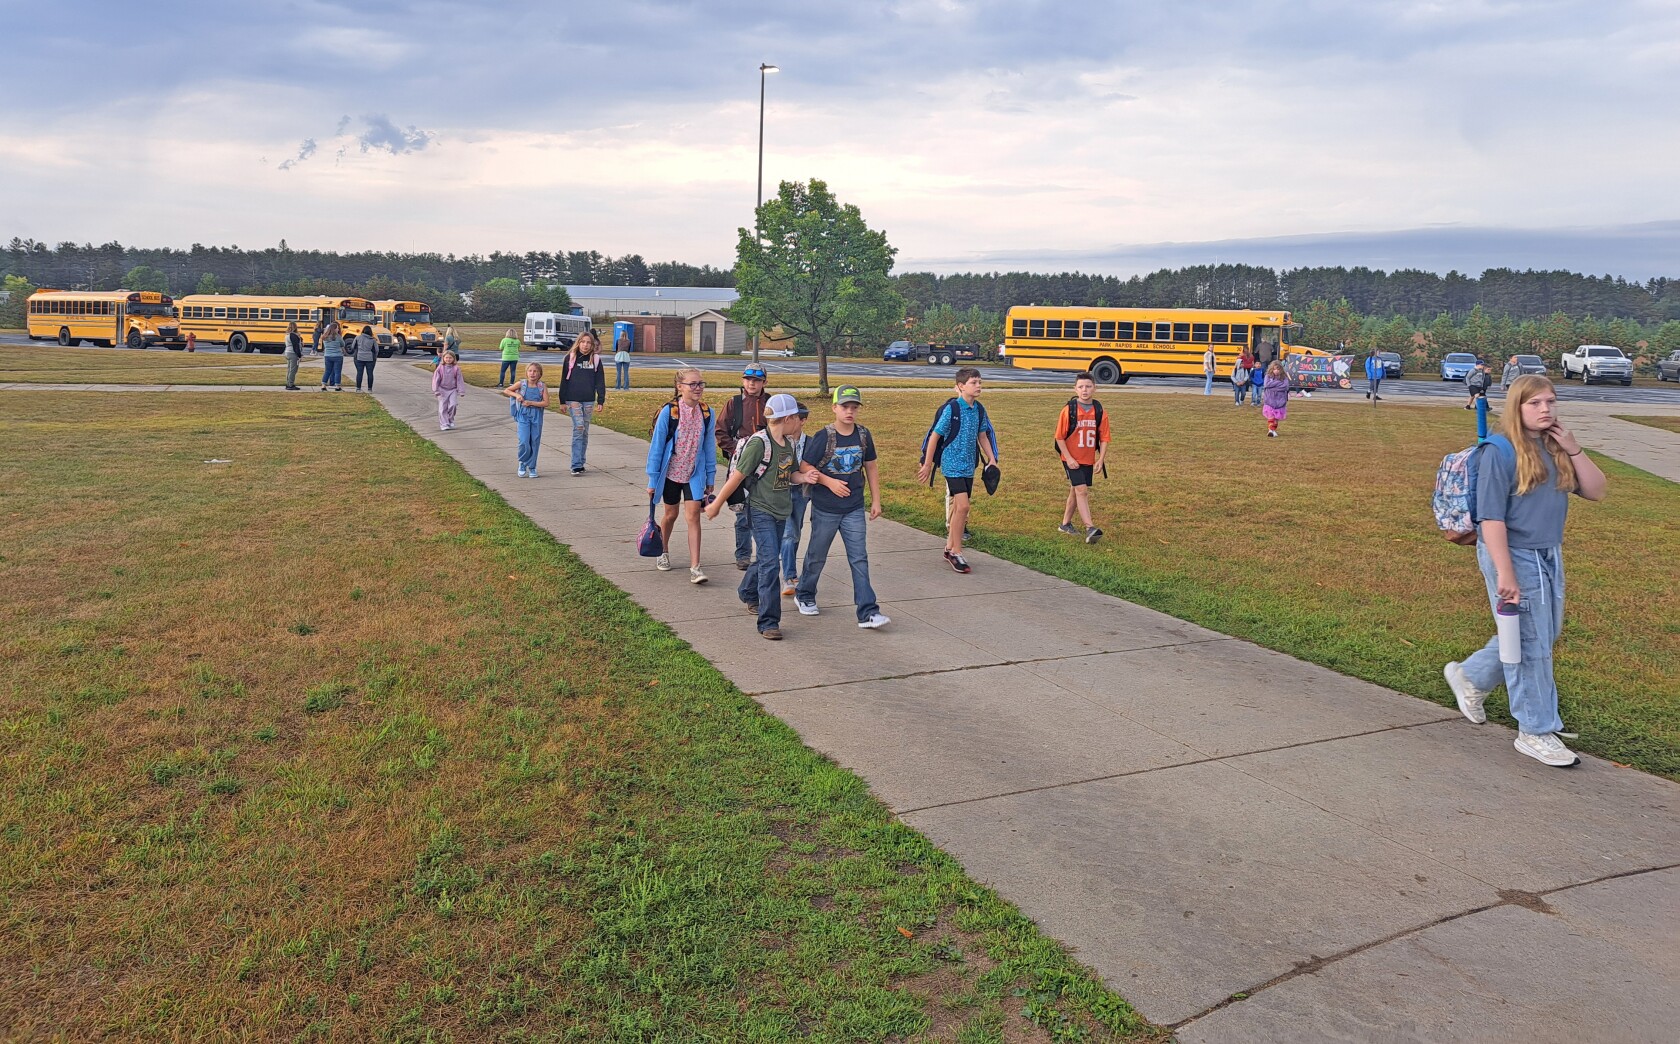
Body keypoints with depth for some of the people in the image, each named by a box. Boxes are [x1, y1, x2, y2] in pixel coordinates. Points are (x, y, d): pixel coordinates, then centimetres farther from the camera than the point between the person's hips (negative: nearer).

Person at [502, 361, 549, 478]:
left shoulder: (542, 386, -1)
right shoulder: (522, 384, 0)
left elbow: (546, 403, -8)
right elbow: (505, 391, 7)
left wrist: (531, 403, -15)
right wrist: (516, 395, -10)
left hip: (537, 417, 1)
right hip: (523, 416, -1)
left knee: (535, 442, 4)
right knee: (524, 442, -11)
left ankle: (532, 467, 18)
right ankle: (522, 464, 12)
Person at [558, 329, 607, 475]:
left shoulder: (596, 359, 6)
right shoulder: (570, 358, 1)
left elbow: (600, 381, 7)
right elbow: (564, 380, 4)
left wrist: (601, 400, 2)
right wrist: (563, 401, 1)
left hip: (589, 400, 3)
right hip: (573, 400, -3)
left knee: (585, 432, 8)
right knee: (578, 428, -14)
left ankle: (579, 463, 18)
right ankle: (576, 465, -15)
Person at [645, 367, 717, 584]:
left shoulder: (707, 413, -5)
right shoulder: (668, 412, -15)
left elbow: (709, 446, 5)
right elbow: (656, 446, -9)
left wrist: (710, 477, 8)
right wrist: (653, 480, -7)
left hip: (694, 474, 1)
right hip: (671, 473, -1)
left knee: (693, 516, -7)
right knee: (671, 515, 14)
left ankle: (695, 567, -7)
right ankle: (663, 553, 40)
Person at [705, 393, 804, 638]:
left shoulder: (789, 444, 7)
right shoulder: (759, 443, -18)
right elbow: (737, 476, -13)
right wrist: (717, 504, -7)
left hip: (781, 511, 8)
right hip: (761, 510, -8)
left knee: (767, 559, 18)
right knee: (770, 563, -14)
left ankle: (747, 593, 47)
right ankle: (768, 622, -10)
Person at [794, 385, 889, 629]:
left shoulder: (863, 435, 0)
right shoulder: (823, 437, -12)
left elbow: (871, 467, 10)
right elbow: (805, 467, -9)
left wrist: (876, 500, 9)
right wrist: (829, 482, -20)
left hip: (854, 509, 3)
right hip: (825, 509, -3)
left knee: (859, 559, -3)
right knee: (817, 556, 13)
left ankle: (868, 613, -4)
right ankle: (804, 596, 37)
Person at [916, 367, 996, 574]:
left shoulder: (979, 409, 4)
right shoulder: (951, 409, -14)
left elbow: (982, 436, 17)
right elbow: (935, 436, -9)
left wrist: (991, 459, 12)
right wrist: (927, 465, -7)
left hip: (969, 466, 7)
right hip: (952, 464, -7)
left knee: (959, 507, 12)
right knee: (963, 505, -14)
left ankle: (950, 548, 25)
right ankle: (956, 553, -4)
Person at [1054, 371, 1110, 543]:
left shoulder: (1099, 411, -1)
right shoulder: (1069, 410, -10)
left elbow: (1104, 438, 2)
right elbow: (1059, 437, -8)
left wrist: (1101, 460, -6)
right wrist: (1068, 458, -13)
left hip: (1088, 460, 4)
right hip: (1071, 459, -4)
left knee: (1075, 491, 15)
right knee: (1081, 490, -14)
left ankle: (1066, 523, 32)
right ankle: (1090, 528, -18)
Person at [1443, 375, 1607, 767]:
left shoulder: (1556, 449, 6)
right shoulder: (1500, 453, -15)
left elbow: (1596, 491, 4)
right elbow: (1491, 518, -18)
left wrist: (1574, 450, -8)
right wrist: (1505, 574, -21)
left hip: (1550, 558, 8)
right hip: (1513, 557, -8)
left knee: (1544, 636, 19)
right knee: (1530, 644, 1)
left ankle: (1470, 677, 39)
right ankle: (1536, 732, 15)